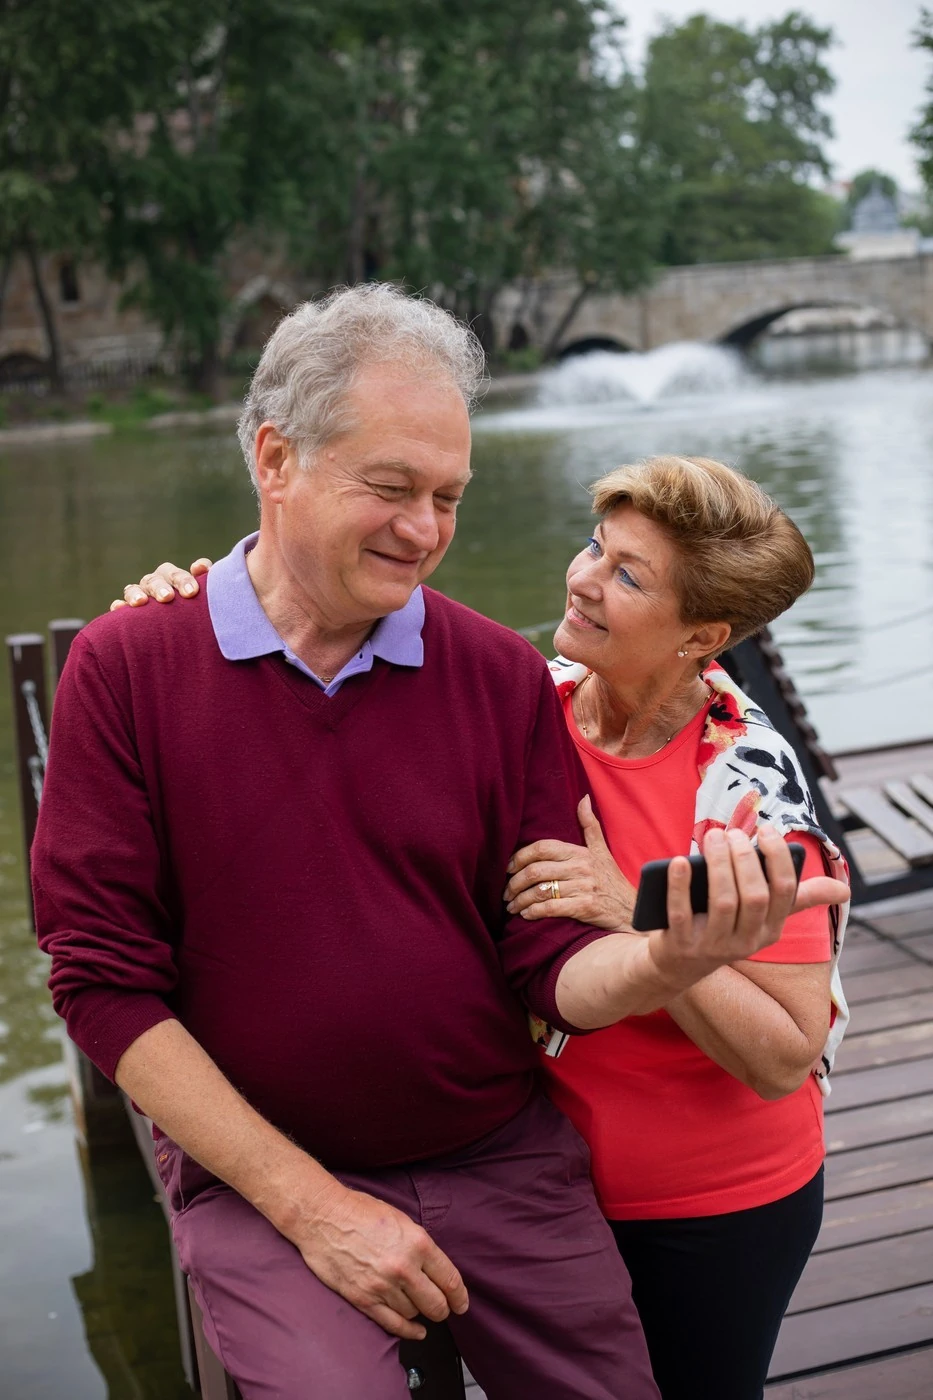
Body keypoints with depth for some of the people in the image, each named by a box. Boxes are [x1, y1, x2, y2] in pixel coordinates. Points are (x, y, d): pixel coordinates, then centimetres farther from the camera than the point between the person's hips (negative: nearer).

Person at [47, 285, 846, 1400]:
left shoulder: (505, 680, -2)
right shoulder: (127, 668, -8)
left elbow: (553, 970, -3)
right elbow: (105, 981, -9)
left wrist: (670, 960, -27)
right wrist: (312, 1204, -11)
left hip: (504, 1161, 3)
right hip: (258, 1171, -2)